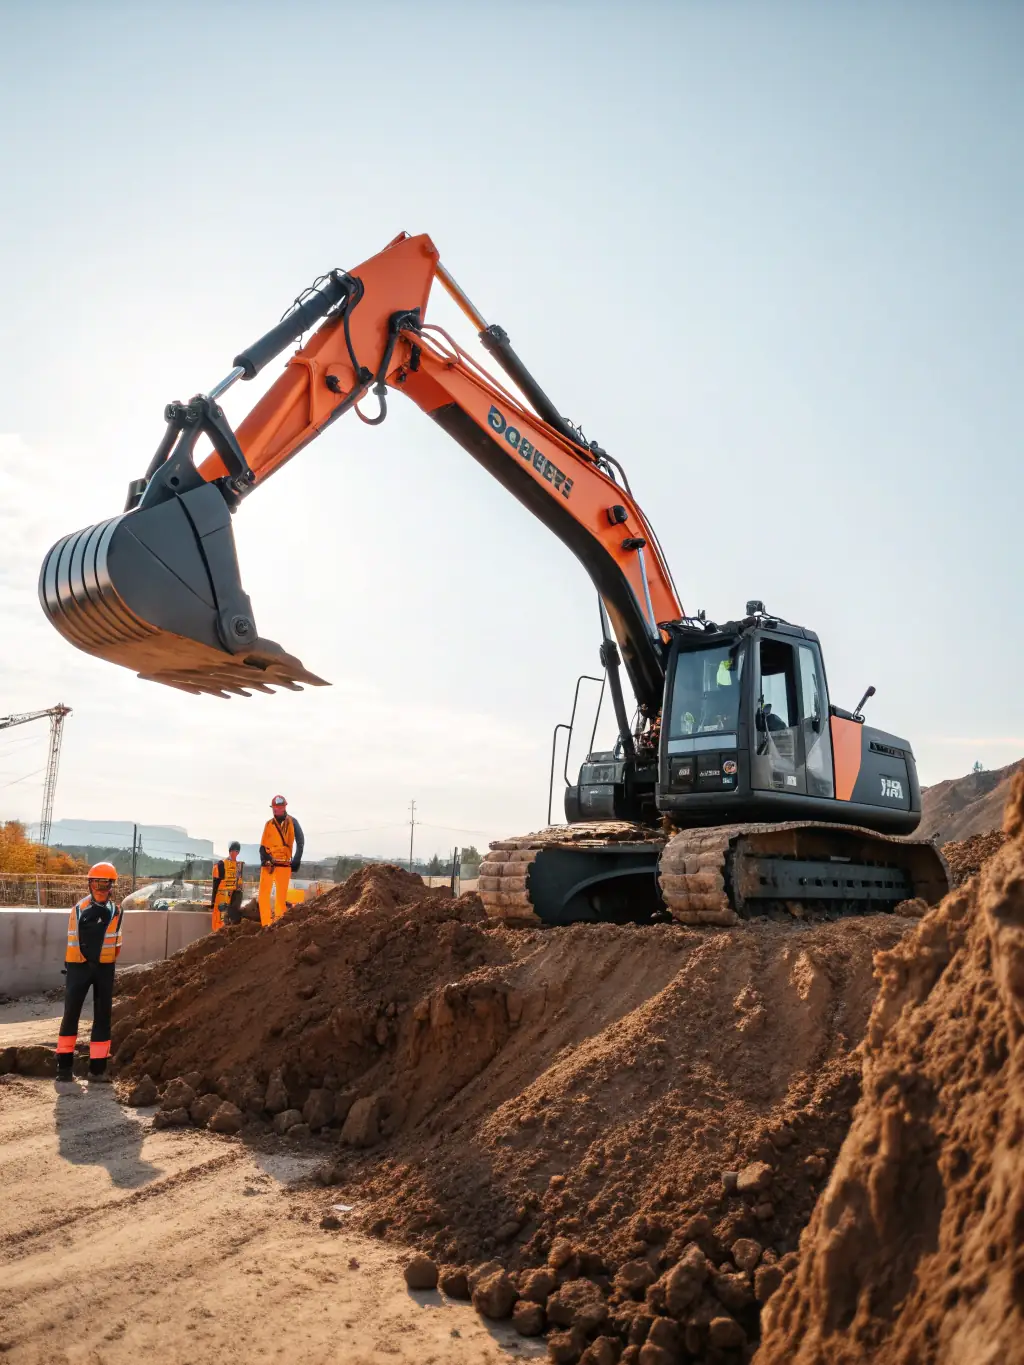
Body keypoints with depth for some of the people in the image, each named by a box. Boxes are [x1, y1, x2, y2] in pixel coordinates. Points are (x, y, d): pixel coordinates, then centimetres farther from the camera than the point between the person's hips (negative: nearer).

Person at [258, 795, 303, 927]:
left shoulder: (292, 822, 4)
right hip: (268, 864, 3)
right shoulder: (269, 824, 12)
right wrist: (264, 857, -7)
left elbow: (300, 842, 4)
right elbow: (263, 846, 12)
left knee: (281, 896, -2)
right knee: (264, 894, -4)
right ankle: (266, 924, -1)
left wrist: (296, 861, -1)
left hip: (284, 865, -2)